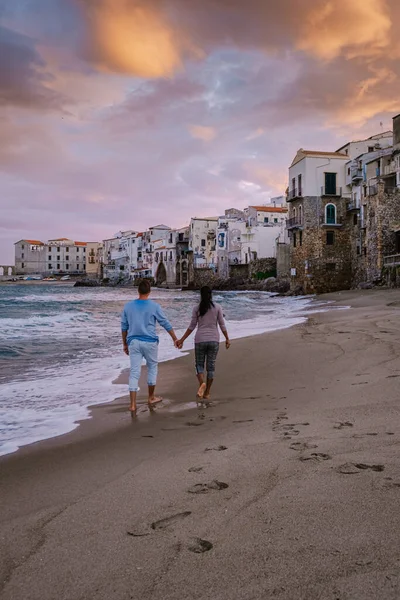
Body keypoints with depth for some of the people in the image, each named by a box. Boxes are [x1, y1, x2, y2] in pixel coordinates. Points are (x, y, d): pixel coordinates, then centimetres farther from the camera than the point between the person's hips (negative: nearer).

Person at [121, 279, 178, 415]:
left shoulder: (128, 306, 3)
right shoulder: (154, 306, -6)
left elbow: (124, 327, 8)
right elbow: (166, 324, 0)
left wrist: (125, 344, 18)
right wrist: (175, 338, 10)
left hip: (133, 342, 2)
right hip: (149, 342, -2)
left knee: (134, 372, 1)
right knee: (152, 367, 18)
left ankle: (133, 405, -2)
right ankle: (151, 398, 27)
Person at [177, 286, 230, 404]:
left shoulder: (197, 308, -1)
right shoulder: (217, 307, 0)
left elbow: (192, 327, -1)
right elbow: (222, 325, 1)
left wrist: (182, 340, 6)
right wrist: (227, 339, 13)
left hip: (200, 340, 0)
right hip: (214, 340, 1)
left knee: (199, 364, 11)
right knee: (211, 366, 9)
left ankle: (202, 383, -18)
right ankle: (207, 393, 12)